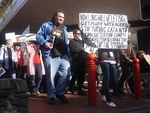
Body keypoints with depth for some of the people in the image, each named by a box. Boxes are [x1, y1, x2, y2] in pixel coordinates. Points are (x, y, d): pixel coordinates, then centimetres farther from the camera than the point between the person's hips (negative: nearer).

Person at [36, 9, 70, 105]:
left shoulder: (64, 29, 27)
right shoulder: (46, 25, 13)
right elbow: (39, 35, 5)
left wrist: (69, 55, 16)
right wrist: (44, 43, -14)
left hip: (63, 55, 4)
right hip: (50, 55, -4)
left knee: (66, 73, -10)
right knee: (51, 76, -2)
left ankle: (60, 93, 10)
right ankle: (51, 95, 15)